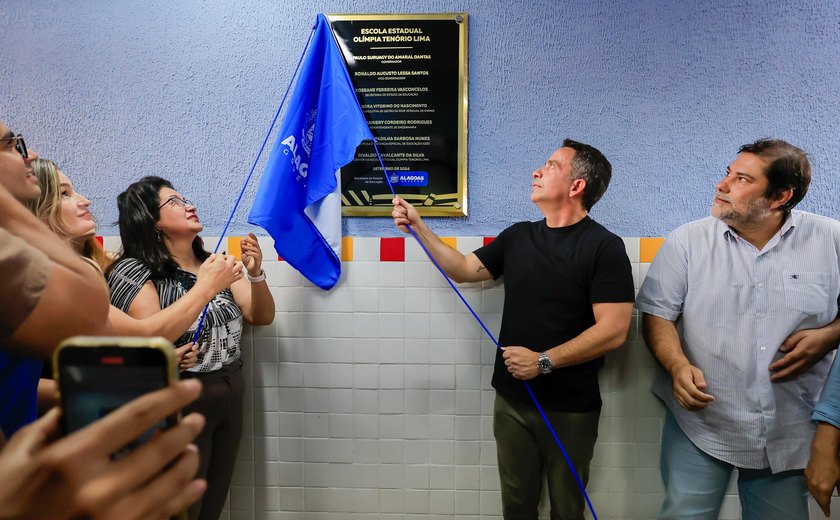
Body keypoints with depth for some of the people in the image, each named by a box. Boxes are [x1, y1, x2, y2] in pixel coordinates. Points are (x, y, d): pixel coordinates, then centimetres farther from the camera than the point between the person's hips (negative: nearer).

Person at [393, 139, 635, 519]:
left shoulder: (604, 247, -12)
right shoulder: (517, 236, 6)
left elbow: (613, 330, -18)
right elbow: (463, 269, 12)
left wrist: (544, 361, -21)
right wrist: (418, 226, 4)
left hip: (570, 408, -5)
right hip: (511, 399, 5)